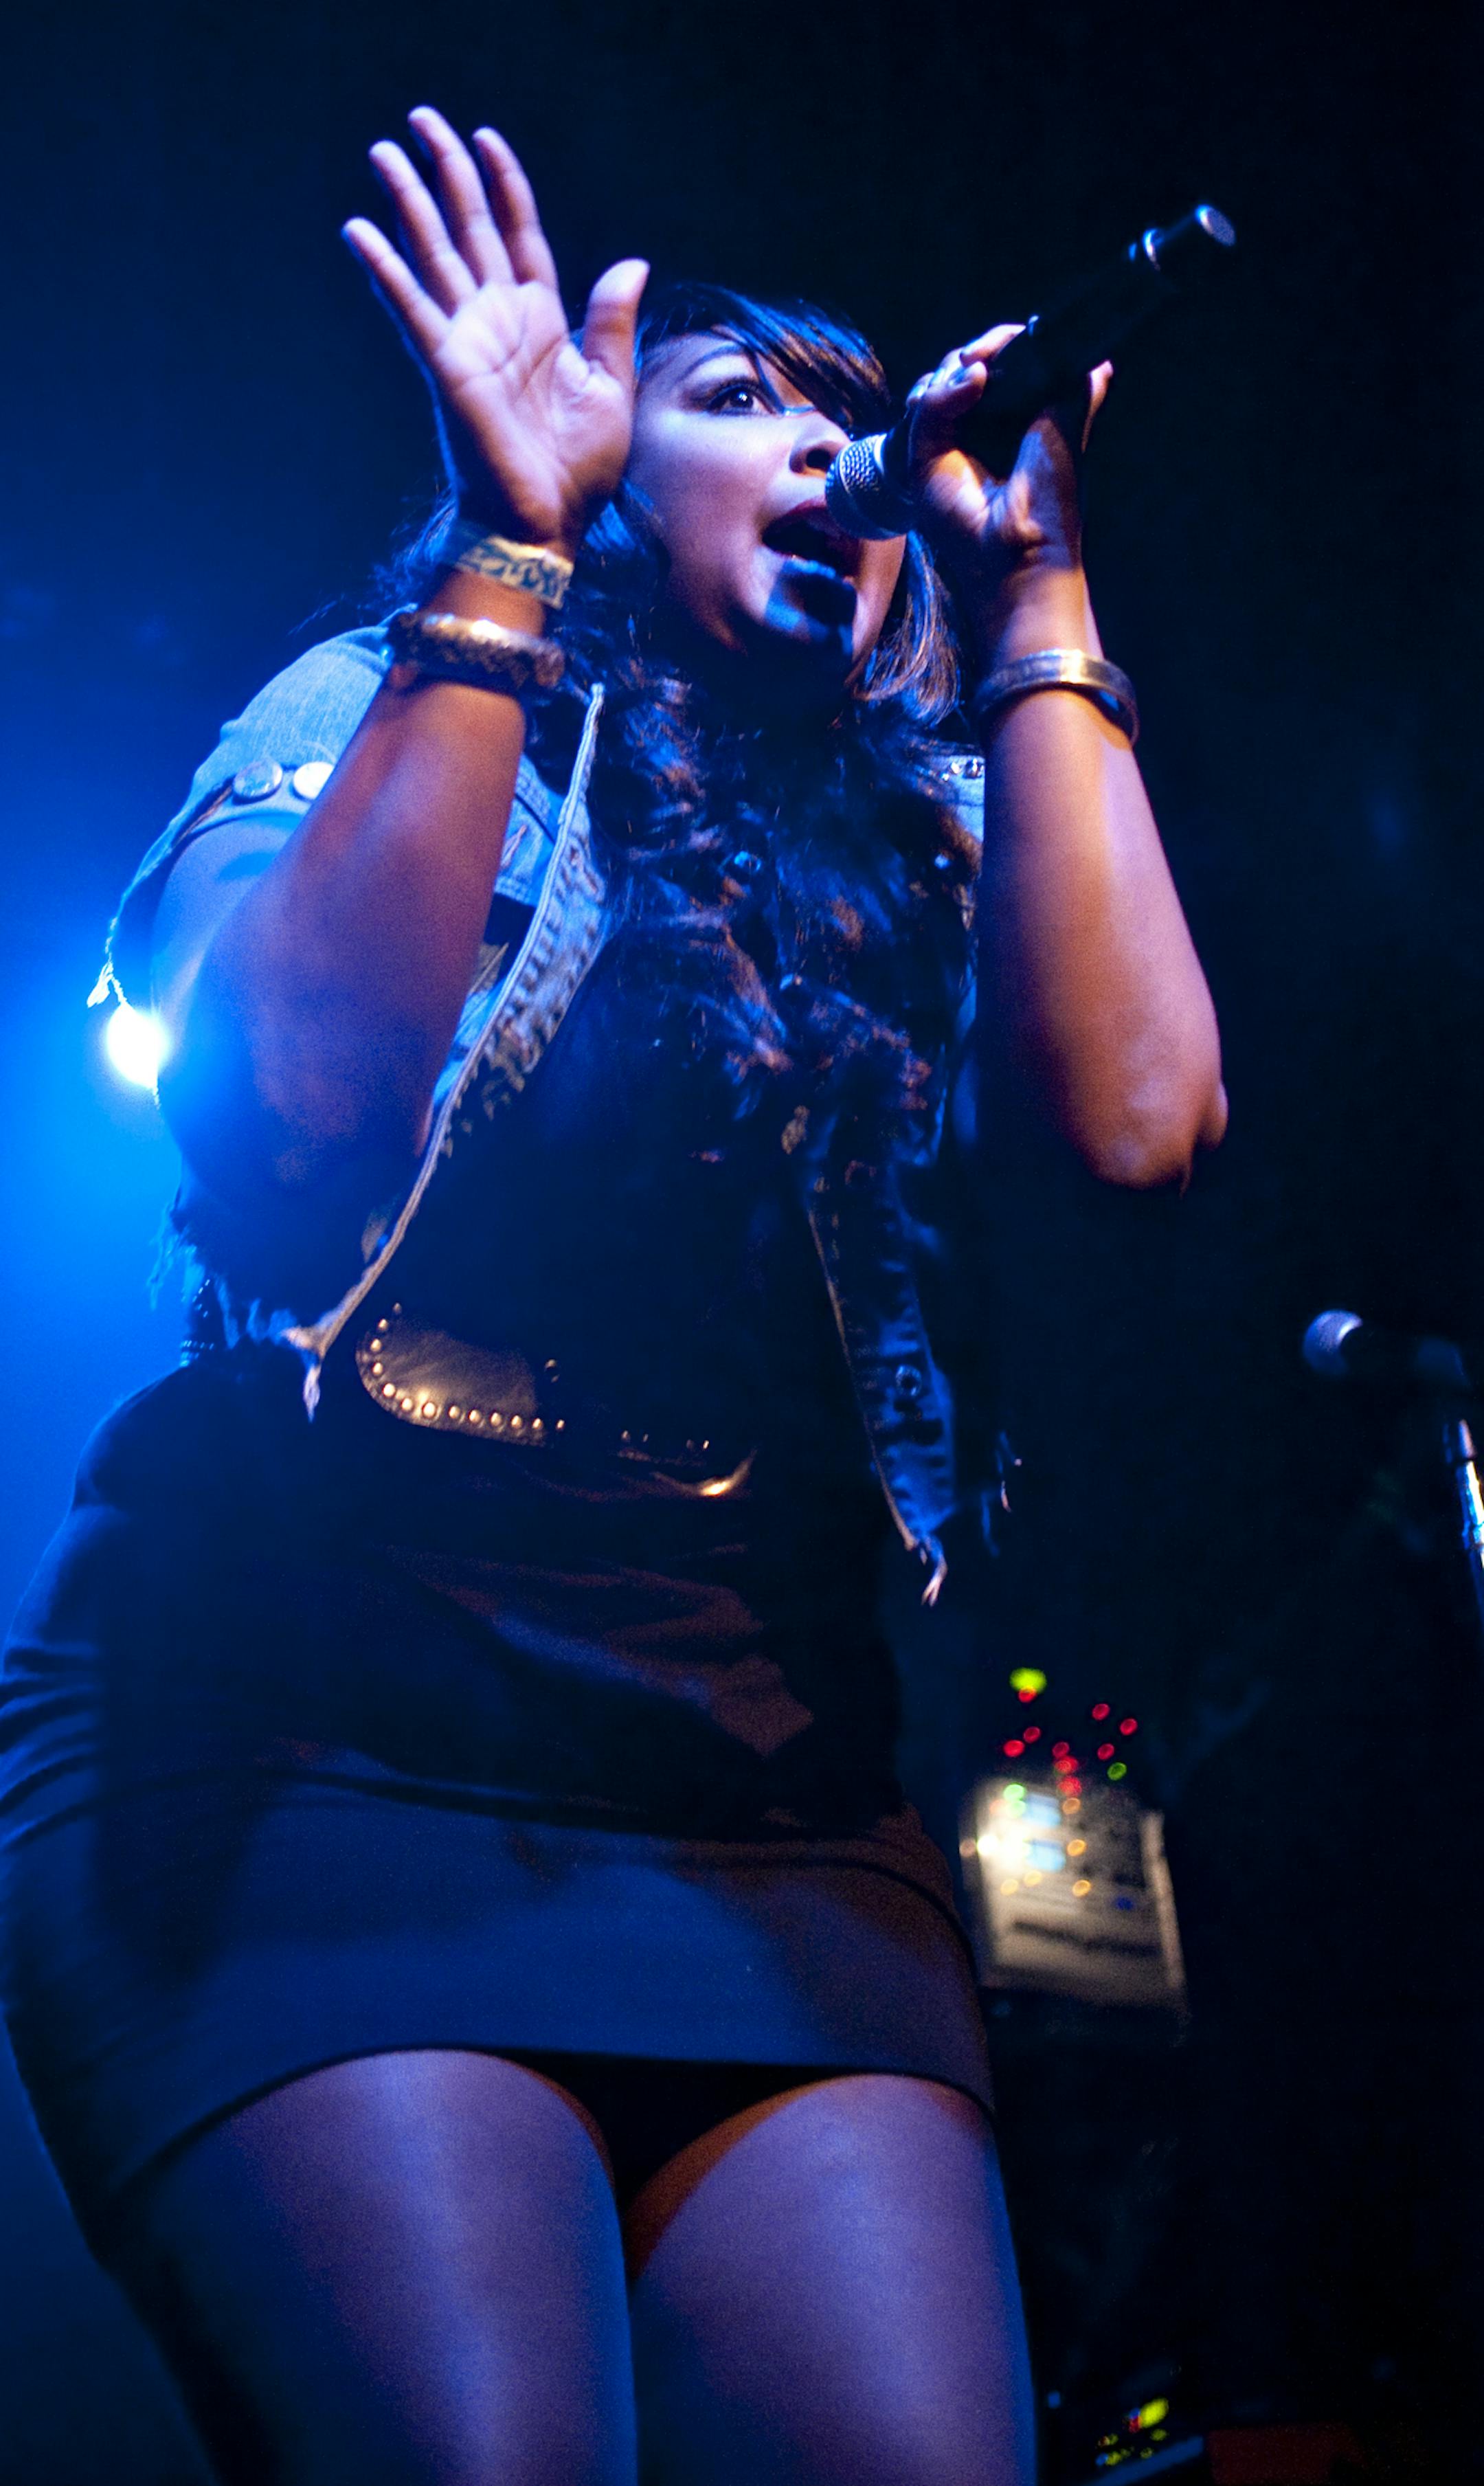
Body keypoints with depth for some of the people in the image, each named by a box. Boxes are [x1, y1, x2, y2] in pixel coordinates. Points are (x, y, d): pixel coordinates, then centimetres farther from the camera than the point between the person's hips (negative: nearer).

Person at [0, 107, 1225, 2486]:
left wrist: (1033, 598, 4)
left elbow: (1136, 1113, -5)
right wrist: (509, 551, -8)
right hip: (308, 1750, -3)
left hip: (776, 1819, 4)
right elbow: (298, 1091, -13)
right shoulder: (383, 712, 9)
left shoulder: (919, 837, 16)